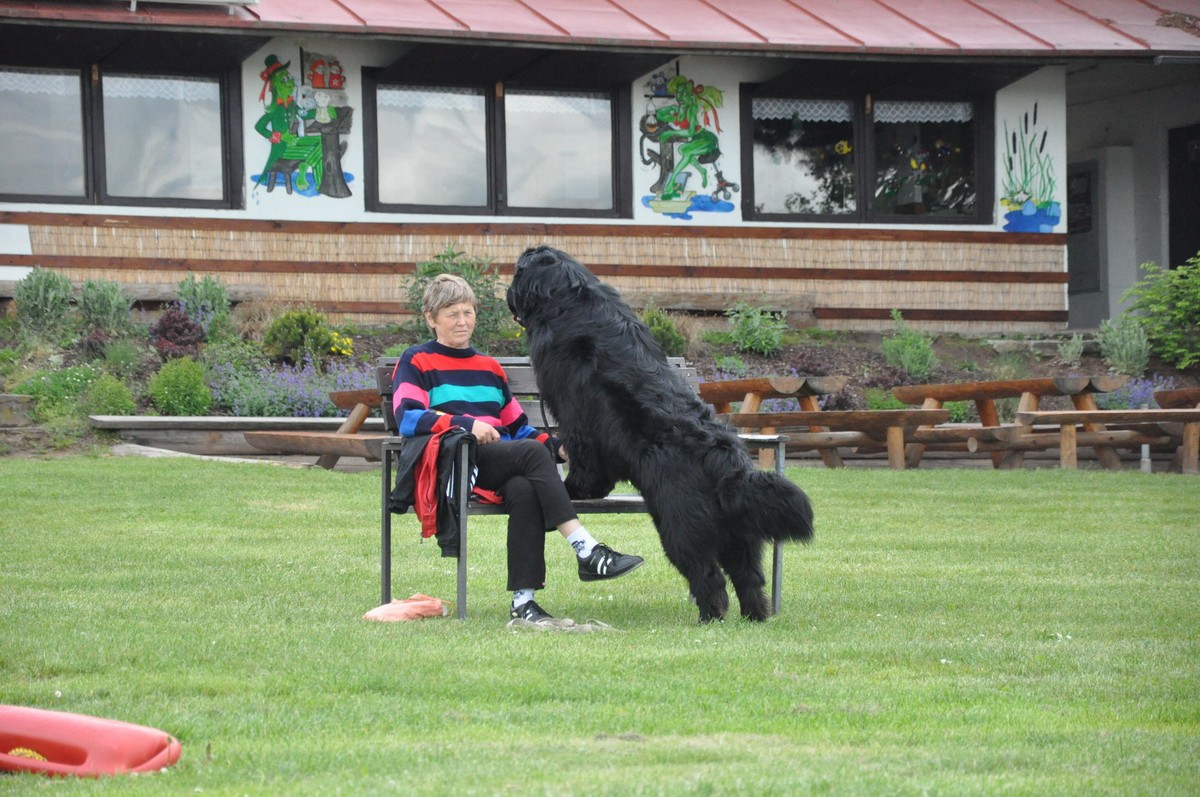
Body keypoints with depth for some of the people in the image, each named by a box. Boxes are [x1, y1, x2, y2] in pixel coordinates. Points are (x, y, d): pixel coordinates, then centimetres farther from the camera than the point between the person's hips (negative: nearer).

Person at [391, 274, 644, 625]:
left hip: (502, 469, 5)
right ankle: (587, 551, -38)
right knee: (532, 452, -30)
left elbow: (518, 427, 28)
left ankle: (523, 601, -41)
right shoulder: (416, 362, 11)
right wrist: (466, 424, -20)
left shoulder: (490, 368, 29)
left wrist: (556, 447, 7)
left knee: (524, 489, -33)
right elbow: (407, 419, -7)